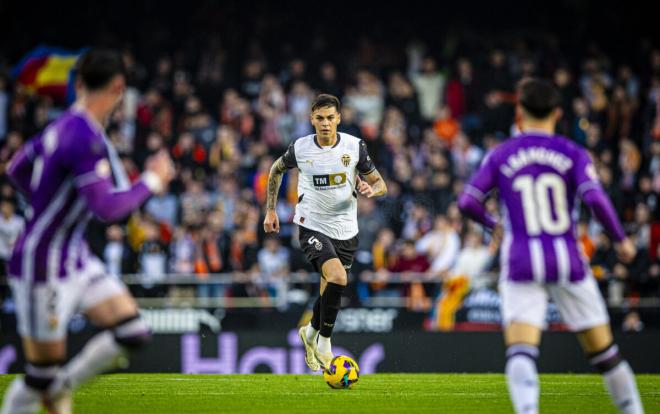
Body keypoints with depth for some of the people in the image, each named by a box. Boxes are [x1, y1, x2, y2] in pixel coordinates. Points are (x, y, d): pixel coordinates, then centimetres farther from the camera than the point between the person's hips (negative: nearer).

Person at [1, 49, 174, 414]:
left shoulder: (65, 125, 5)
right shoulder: (85, 138, -24)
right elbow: (108, 208, -28)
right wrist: (152, 181, -15)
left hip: (75, 257, 9)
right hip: (42, 265, -9)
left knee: (133, 333, 3)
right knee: (40, 375, -1)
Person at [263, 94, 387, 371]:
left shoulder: (355, 146, -5)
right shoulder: (300, 148, -8)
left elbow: (380, 185, 2)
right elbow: (276, 170, 13)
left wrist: (371, 189, -22)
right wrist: (270, 210, 12)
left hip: (346, 230, 3)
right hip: (313, 226, -3)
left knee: (330, 293, 11)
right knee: (338, 278, -26)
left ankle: (311, 333, 41)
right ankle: (324, 343, -9)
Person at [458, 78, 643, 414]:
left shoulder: (500, 156, 4)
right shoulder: (573, 154, 1)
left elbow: (467, 202, -2)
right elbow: (595, 198, -14)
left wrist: (492, 224, 18)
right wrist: (621, 239, 0)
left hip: (521, 264, 0)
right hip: (567, 261, 1)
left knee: (520, 353, -12)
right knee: (603, 352, 12)